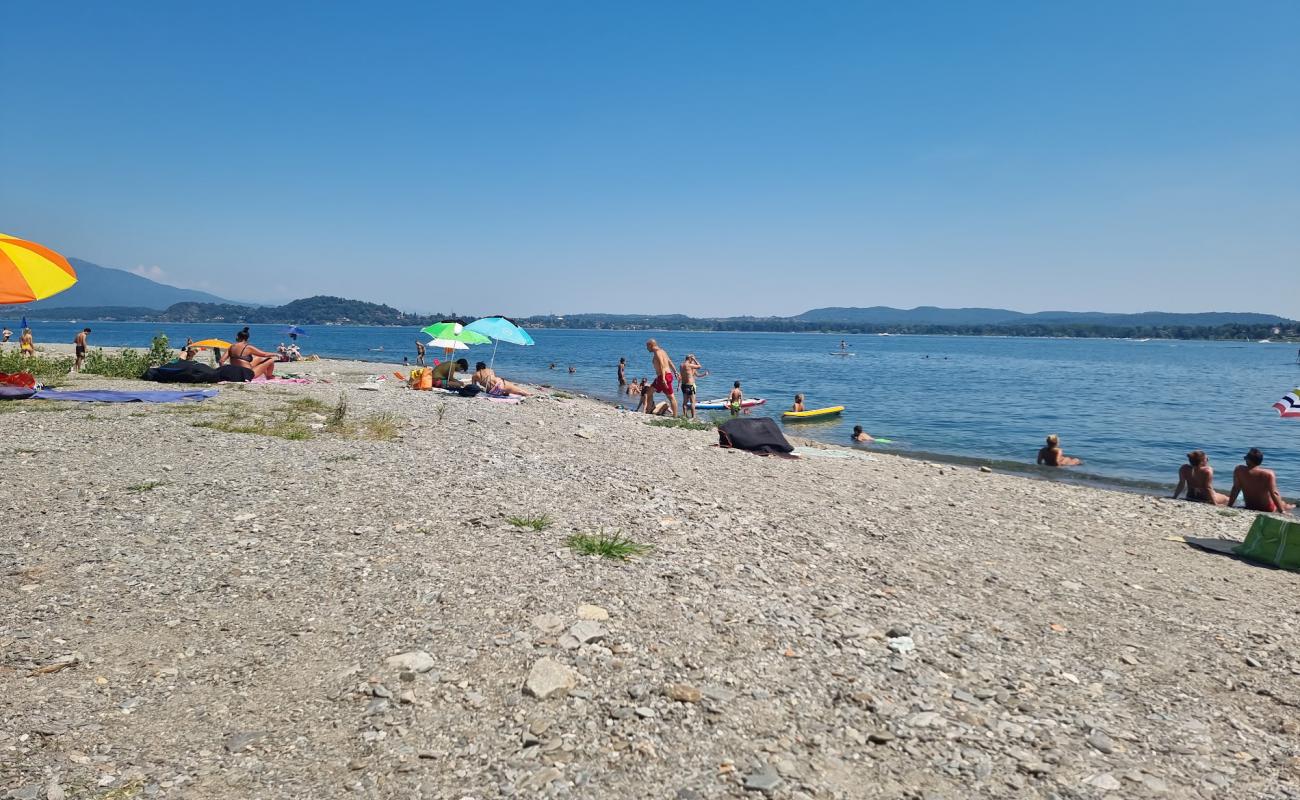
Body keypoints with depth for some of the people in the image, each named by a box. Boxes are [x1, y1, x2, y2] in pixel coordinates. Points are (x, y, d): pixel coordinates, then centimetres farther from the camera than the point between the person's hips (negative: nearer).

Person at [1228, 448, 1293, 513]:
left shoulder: (1239, 470, -16)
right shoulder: (1268, 474, -20)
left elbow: (1235, 489, -13)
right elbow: (1274, 493, -22)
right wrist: (1282, 511, -16)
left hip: (1249, 508, 3)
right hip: (1268, 509, -3)